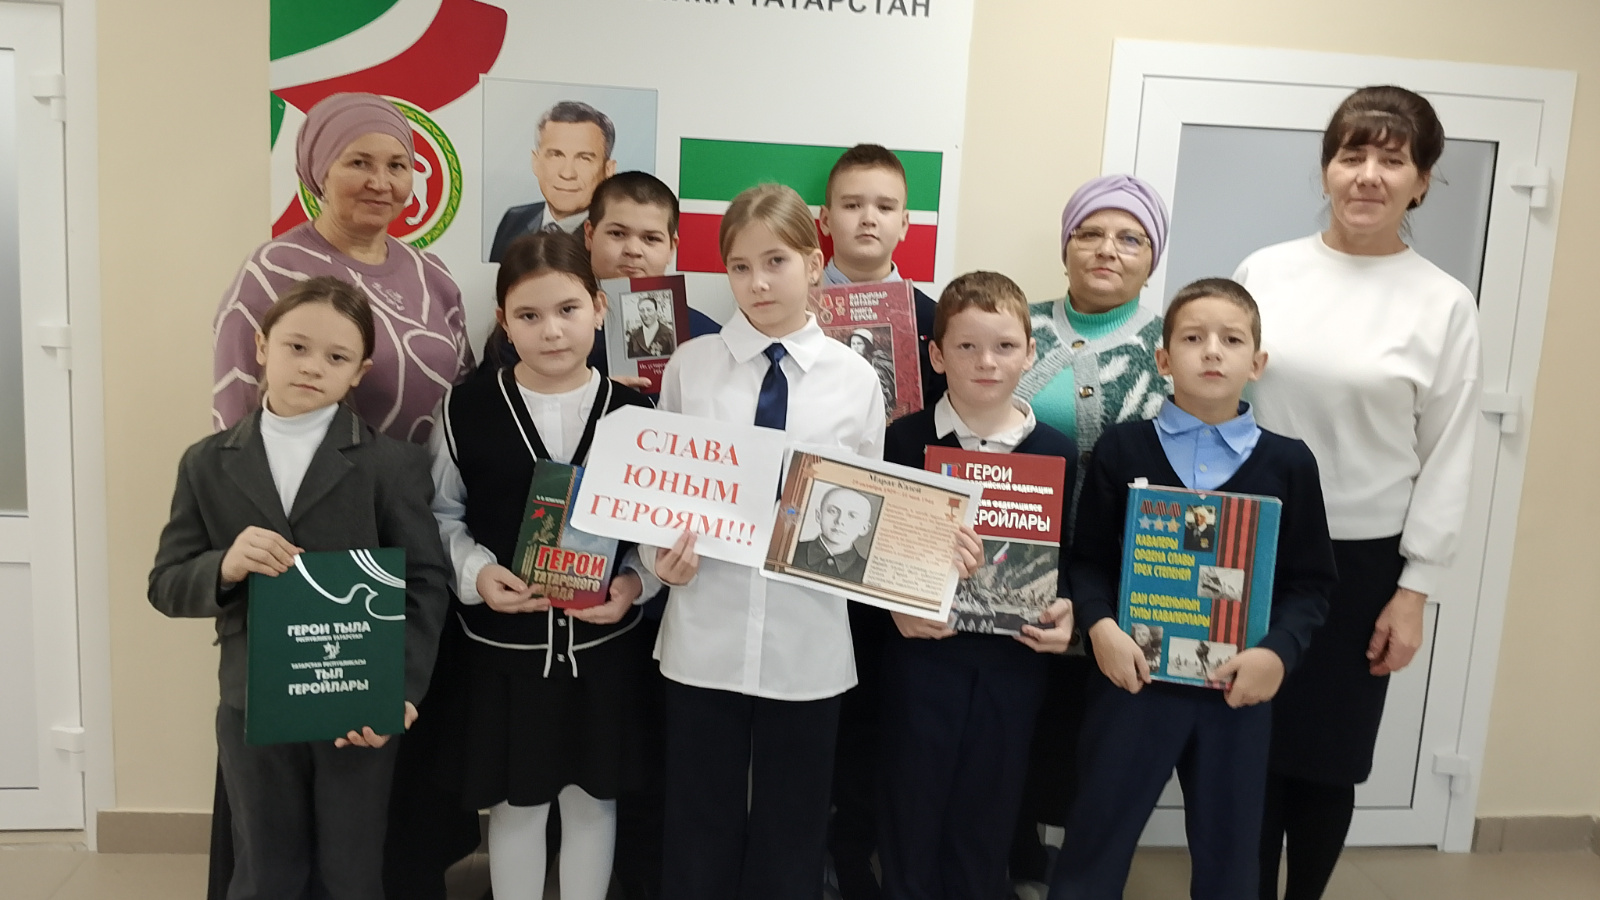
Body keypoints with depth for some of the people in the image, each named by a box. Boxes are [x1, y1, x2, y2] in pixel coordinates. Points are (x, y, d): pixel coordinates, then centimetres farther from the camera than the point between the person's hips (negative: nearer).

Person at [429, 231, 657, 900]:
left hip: (604, 643, 1)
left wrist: (634, 582, -16)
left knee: (592, 796, 15)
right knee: (515, 802, 14)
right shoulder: (467, 409, -5)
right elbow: (441, 513, 1)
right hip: (503, 643, 0)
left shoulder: (630, 412, -4)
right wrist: (476, 572, -16)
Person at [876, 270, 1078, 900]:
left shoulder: (1056, 452, 1)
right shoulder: (904, 440, -5)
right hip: (923, 650, -1)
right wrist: (897, 605, -16)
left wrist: (1065, 611, -10)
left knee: (987, 817, 15)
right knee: (911, 808, 11)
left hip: (1013, 656, 2)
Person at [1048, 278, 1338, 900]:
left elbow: (1311, 582, 2)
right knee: (1092, 847, 8)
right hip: (1134, 678, -1)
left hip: (1238, 689, 2)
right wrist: (1100, 625, -16)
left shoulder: (1289, 464, 2)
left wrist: (1278, 652, -13)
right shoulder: (1122, 448, -1)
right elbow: (1087, 557, 0)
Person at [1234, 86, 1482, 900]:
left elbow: (1447, 460, -1)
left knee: (1329, 755, 11)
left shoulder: (1444, 305, -2)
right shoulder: (1264, 272, 2)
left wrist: (1415, 589, -4)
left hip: (1361, 561, -1)